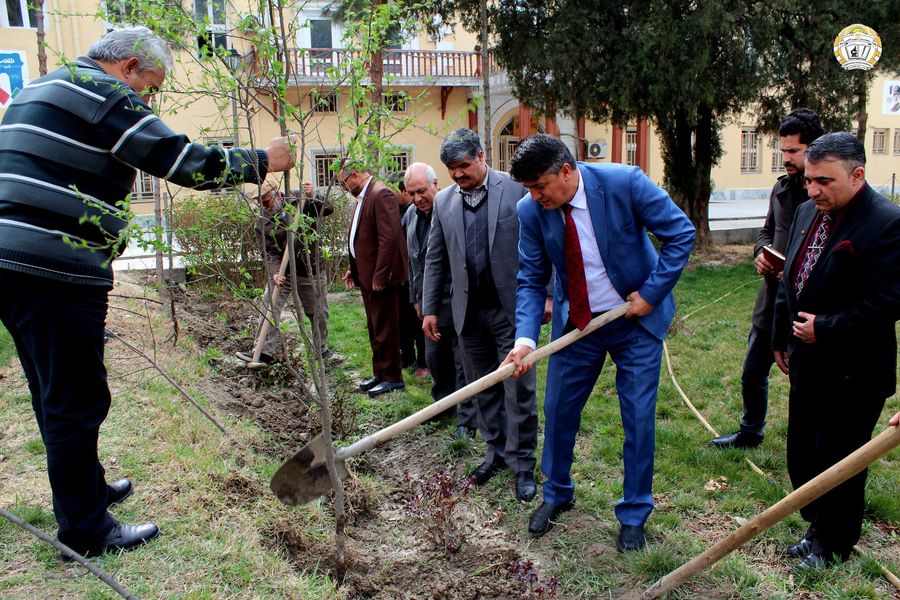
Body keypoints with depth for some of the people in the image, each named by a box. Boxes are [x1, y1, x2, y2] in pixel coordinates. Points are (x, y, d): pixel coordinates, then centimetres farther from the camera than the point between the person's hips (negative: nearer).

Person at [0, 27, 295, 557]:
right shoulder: (103, 91, -7)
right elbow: (182, 160, -14)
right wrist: (260, 162, -2)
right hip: (56, 270, -10)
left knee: (57, 394, 20)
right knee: (77, 400, -2)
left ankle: (86, 487, 36)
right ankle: (86, 531, 9)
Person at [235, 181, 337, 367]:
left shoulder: (299, 199, -6)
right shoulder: (262, 223, -8)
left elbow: (329, 208, -5)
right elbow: (270, 253, -14)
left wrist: (313, 196, -22)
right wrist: (275, 272, -31)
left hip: (311, 269, 1)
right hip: (282, 270, 0)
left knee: (319, 312, 11)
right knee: (269, 308, -13)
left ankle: (322, 349, 31)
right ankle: (264, 353, -9)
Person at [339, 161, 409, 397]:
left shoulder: (381, 194, -18)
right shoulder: (364, 196, 13)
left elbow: (389, 238, -24)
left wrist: (379, 276, -23)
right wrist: (353, 269, 13)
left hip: (382, 278, -10)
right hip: (367, 276, 10)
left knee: (385, 330, 1)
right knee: (374, 329, 18)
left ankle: (392, 378, 13)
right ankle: (379, 372, 31)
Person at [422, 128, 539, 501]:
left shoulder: (517, 190, -7)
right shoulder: (444, 201, 7)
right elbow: (435, 260, 11)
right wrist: (430, 309, 9)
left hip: (512, 308, -4)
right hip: (469, 312, 5)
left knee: (518, 389, 2)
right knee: (483, 388, 15)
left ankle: (522, 463, 16)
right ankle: (496, 451, 31)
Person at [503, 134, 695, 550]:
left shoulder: (624, 182, -22)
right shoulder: (531, 210, -13)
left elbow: (681, 234, -13)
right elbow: (530, 280, -7)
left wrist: (651, 293, -16)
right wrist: (525, 339, -21)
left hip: (636, 319, -2)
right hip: (575, 323, 3)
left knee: (639, 419, 4)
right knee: (558, 410, 10)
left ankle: (634, 515, 25)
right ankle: (557, 495, 36)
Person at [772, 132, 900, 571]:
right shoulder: (808, 212, 7)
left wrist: (825, 330, -18)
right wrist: (782, 338, 17)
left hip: (853, 373, -7)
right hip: (808, 365, 8)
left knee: (838, 461, 7)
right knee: (802, 453, 16)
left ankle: (831, 545, 28)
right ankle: (819, 527, 36)